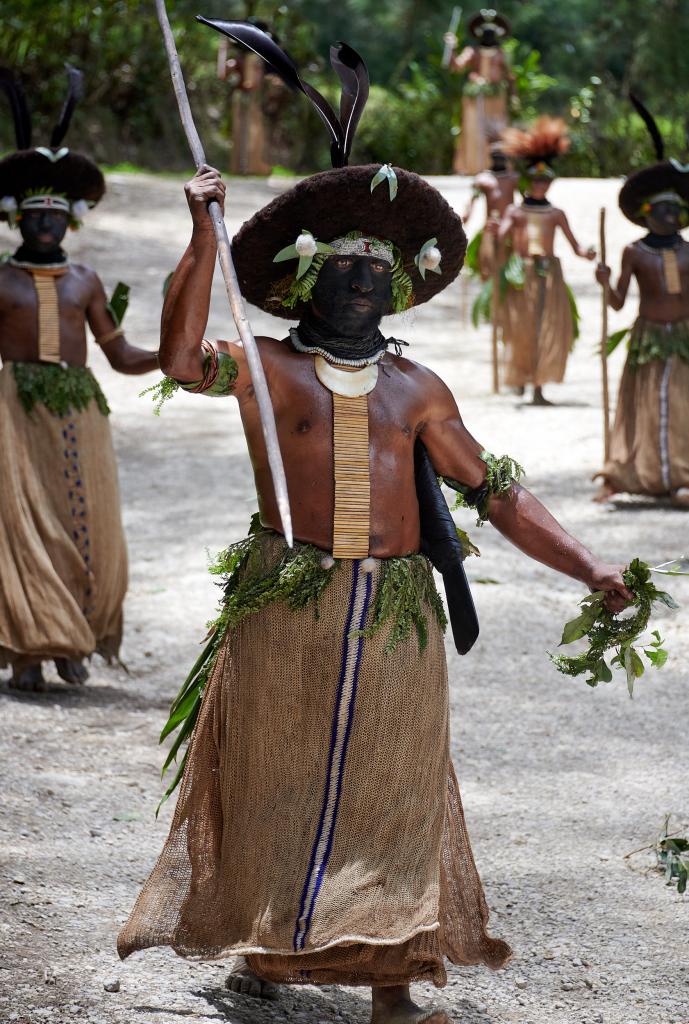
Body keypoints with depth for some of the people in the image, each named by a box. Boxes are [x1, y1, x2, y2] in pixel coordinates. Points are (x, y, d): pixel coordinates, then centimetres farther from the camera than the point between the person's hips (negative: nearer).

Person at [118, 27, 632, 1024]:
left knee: (393, 790, 1)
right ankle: (262, 943, 20)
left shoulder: (416, 388, 14)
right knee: (275, 777, 3)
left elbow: (493, 490, 13)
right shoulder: (269, 369, 4)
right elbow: (183, 360, -15)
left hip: (396, 613, 3)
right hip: (287, 604, -2)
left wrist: (587, 566, 4)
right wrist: (202, 238, -17)